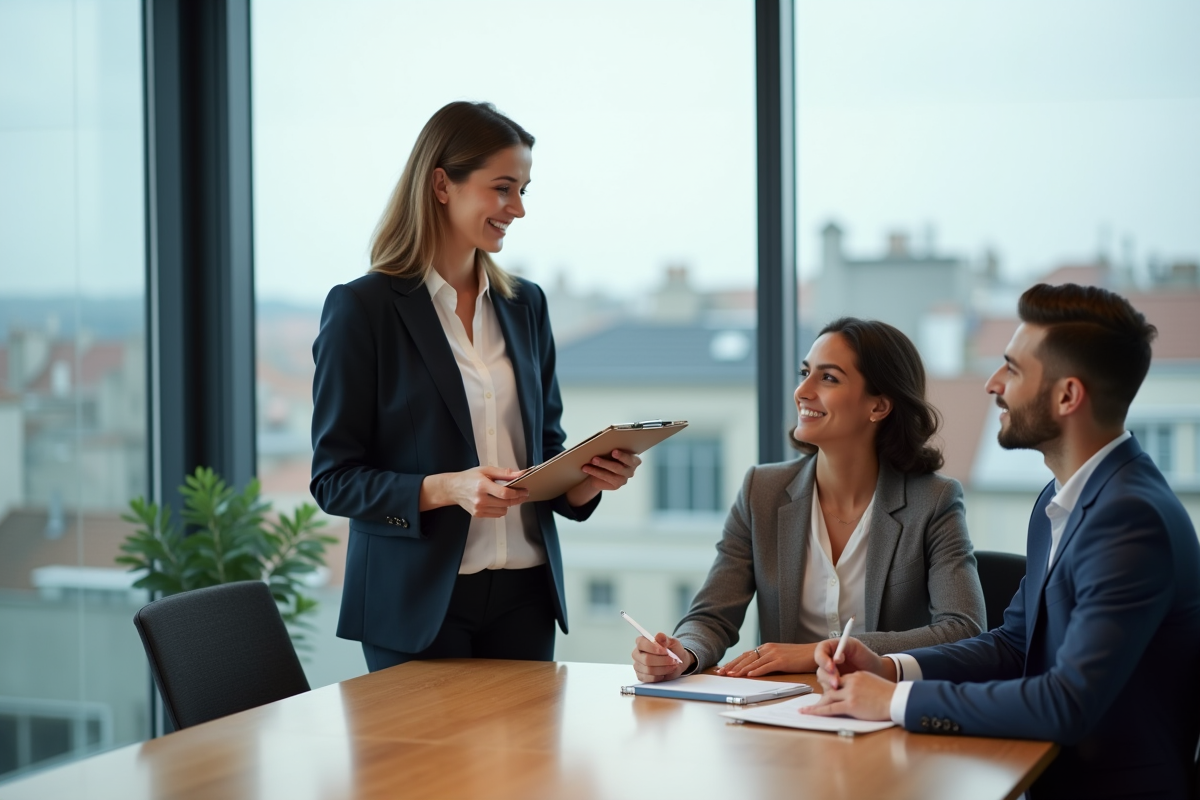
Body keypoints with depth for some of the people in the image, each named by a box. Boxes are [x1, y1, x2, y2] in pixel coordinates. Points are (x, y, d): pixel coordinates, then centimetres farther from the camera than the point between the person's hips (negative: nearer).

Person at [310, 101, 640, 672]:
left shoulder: (525, 305, 12)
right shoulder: (362, 308, -6)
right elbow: (334, 479, -8)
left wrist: (590, 477, -5)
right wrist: (446, 488, -22)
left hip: (522, 594, 5)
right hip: (418, 602, -5)